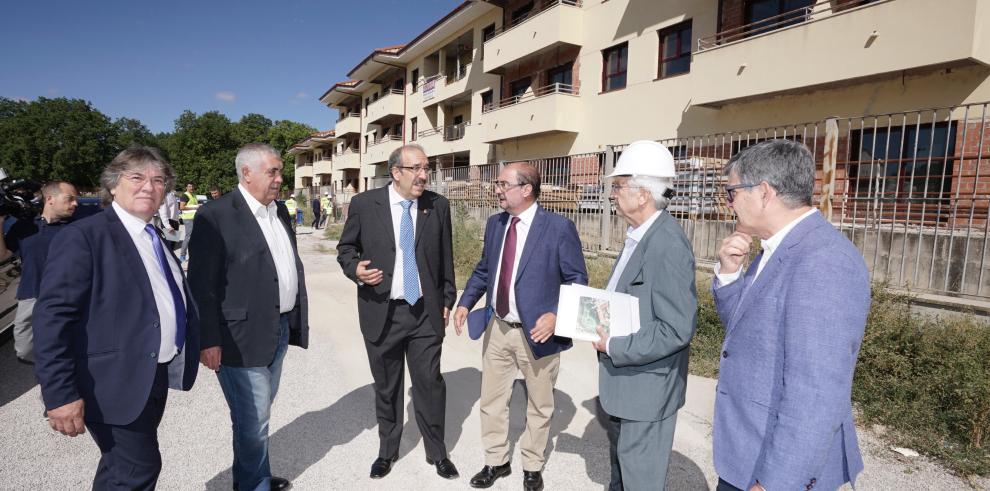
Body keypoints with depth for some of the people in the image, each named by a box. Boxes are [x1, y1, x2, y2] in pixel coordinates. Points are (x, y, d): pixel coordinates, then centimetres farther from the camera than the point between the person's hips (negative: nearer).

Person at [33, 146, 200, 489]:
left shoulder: (155, 238, 10)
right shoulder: (83, 236, -14)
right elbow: (53, 316, -19)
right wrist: (60, 394, -22)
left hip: (156, 378, 7)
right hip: (116, 383, -7)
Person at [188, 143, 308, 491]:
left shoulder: (280, 211, 11)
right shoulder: (216, 216, -13)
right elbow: (202, 285, -13)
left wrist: (297, 319, 15)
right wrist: (209, 340, -14)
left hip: (280, 329, 8)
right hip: (243, 335, -7)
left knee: (259, 411, 22)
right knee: (253, 418, 3)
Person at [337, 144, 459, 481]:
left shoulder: (438, 205, 0)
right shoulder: (364, 204, -5)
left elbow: (445, 257, 7)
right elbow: (345, 248, 4)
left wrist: (447, 300, 8)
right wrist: (355, 269, -17)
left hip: (425, 312, 1)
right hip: (381, 313, 0)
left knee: (430, 383, 6)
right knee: (386, 387, 15)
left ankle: (437, 453, 28)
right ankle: (387, 451, 37)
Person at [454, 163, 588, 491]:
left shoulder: (559, 227, -13)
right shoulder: (494, 224, 5)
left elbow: (577, 279, -10)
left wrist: (555, 315, -24)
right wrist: (465, 302, 2)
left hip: (537, 332, -5)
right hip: (497, 329, 5)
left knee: (539, 406, 15)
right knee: (491, 400, 17)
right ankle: (496, 461, 39)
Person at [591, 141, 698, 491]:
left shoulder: (668, 246, -26)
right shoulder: (639, 236, 4)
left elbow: (677, 330, -28)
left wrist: (614, 347, -21)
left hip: (646, 386, -9)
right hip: (622, 380, 9)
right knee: (620, 461, 28)